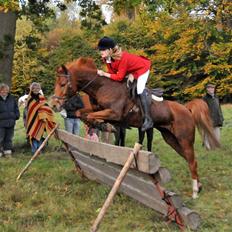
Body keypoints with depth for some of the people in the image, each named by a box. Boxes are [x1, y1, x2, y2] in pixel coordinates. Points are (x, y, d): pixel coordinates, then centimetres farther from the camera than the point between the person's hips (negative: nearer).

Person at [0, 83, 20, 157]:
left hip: (11, 122, 5)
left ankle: (7, 150, 23)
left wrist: (16, 116, 8)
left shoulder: (12, 99, 8)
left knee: (9, 138, 13)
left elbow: (16, 108, 18)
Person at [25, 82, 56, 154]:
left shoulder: (41, 98, 0)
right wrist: (27, 120, 12)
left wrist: (43, 117, -22)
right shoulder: (30, 98, 9)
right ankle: (34, 150, 4)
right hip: (31, 119, 3)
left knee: (38, 134, -3)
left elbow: (44, 108, -9)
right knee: (32, 134, 0)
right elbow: (27, 108, 15)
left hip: (39, 119, -3)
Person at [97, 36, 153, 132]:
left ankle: (148, 119, -15)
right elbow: (112, 72, -8)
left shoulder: (122, 58, -38)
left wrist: (104, 74, -36)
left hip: (142, 68, -9)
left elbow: (119, 77, -36)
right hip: (131, 70, 9)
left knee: (140, 91, -17)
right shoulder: (107, 58, -13)